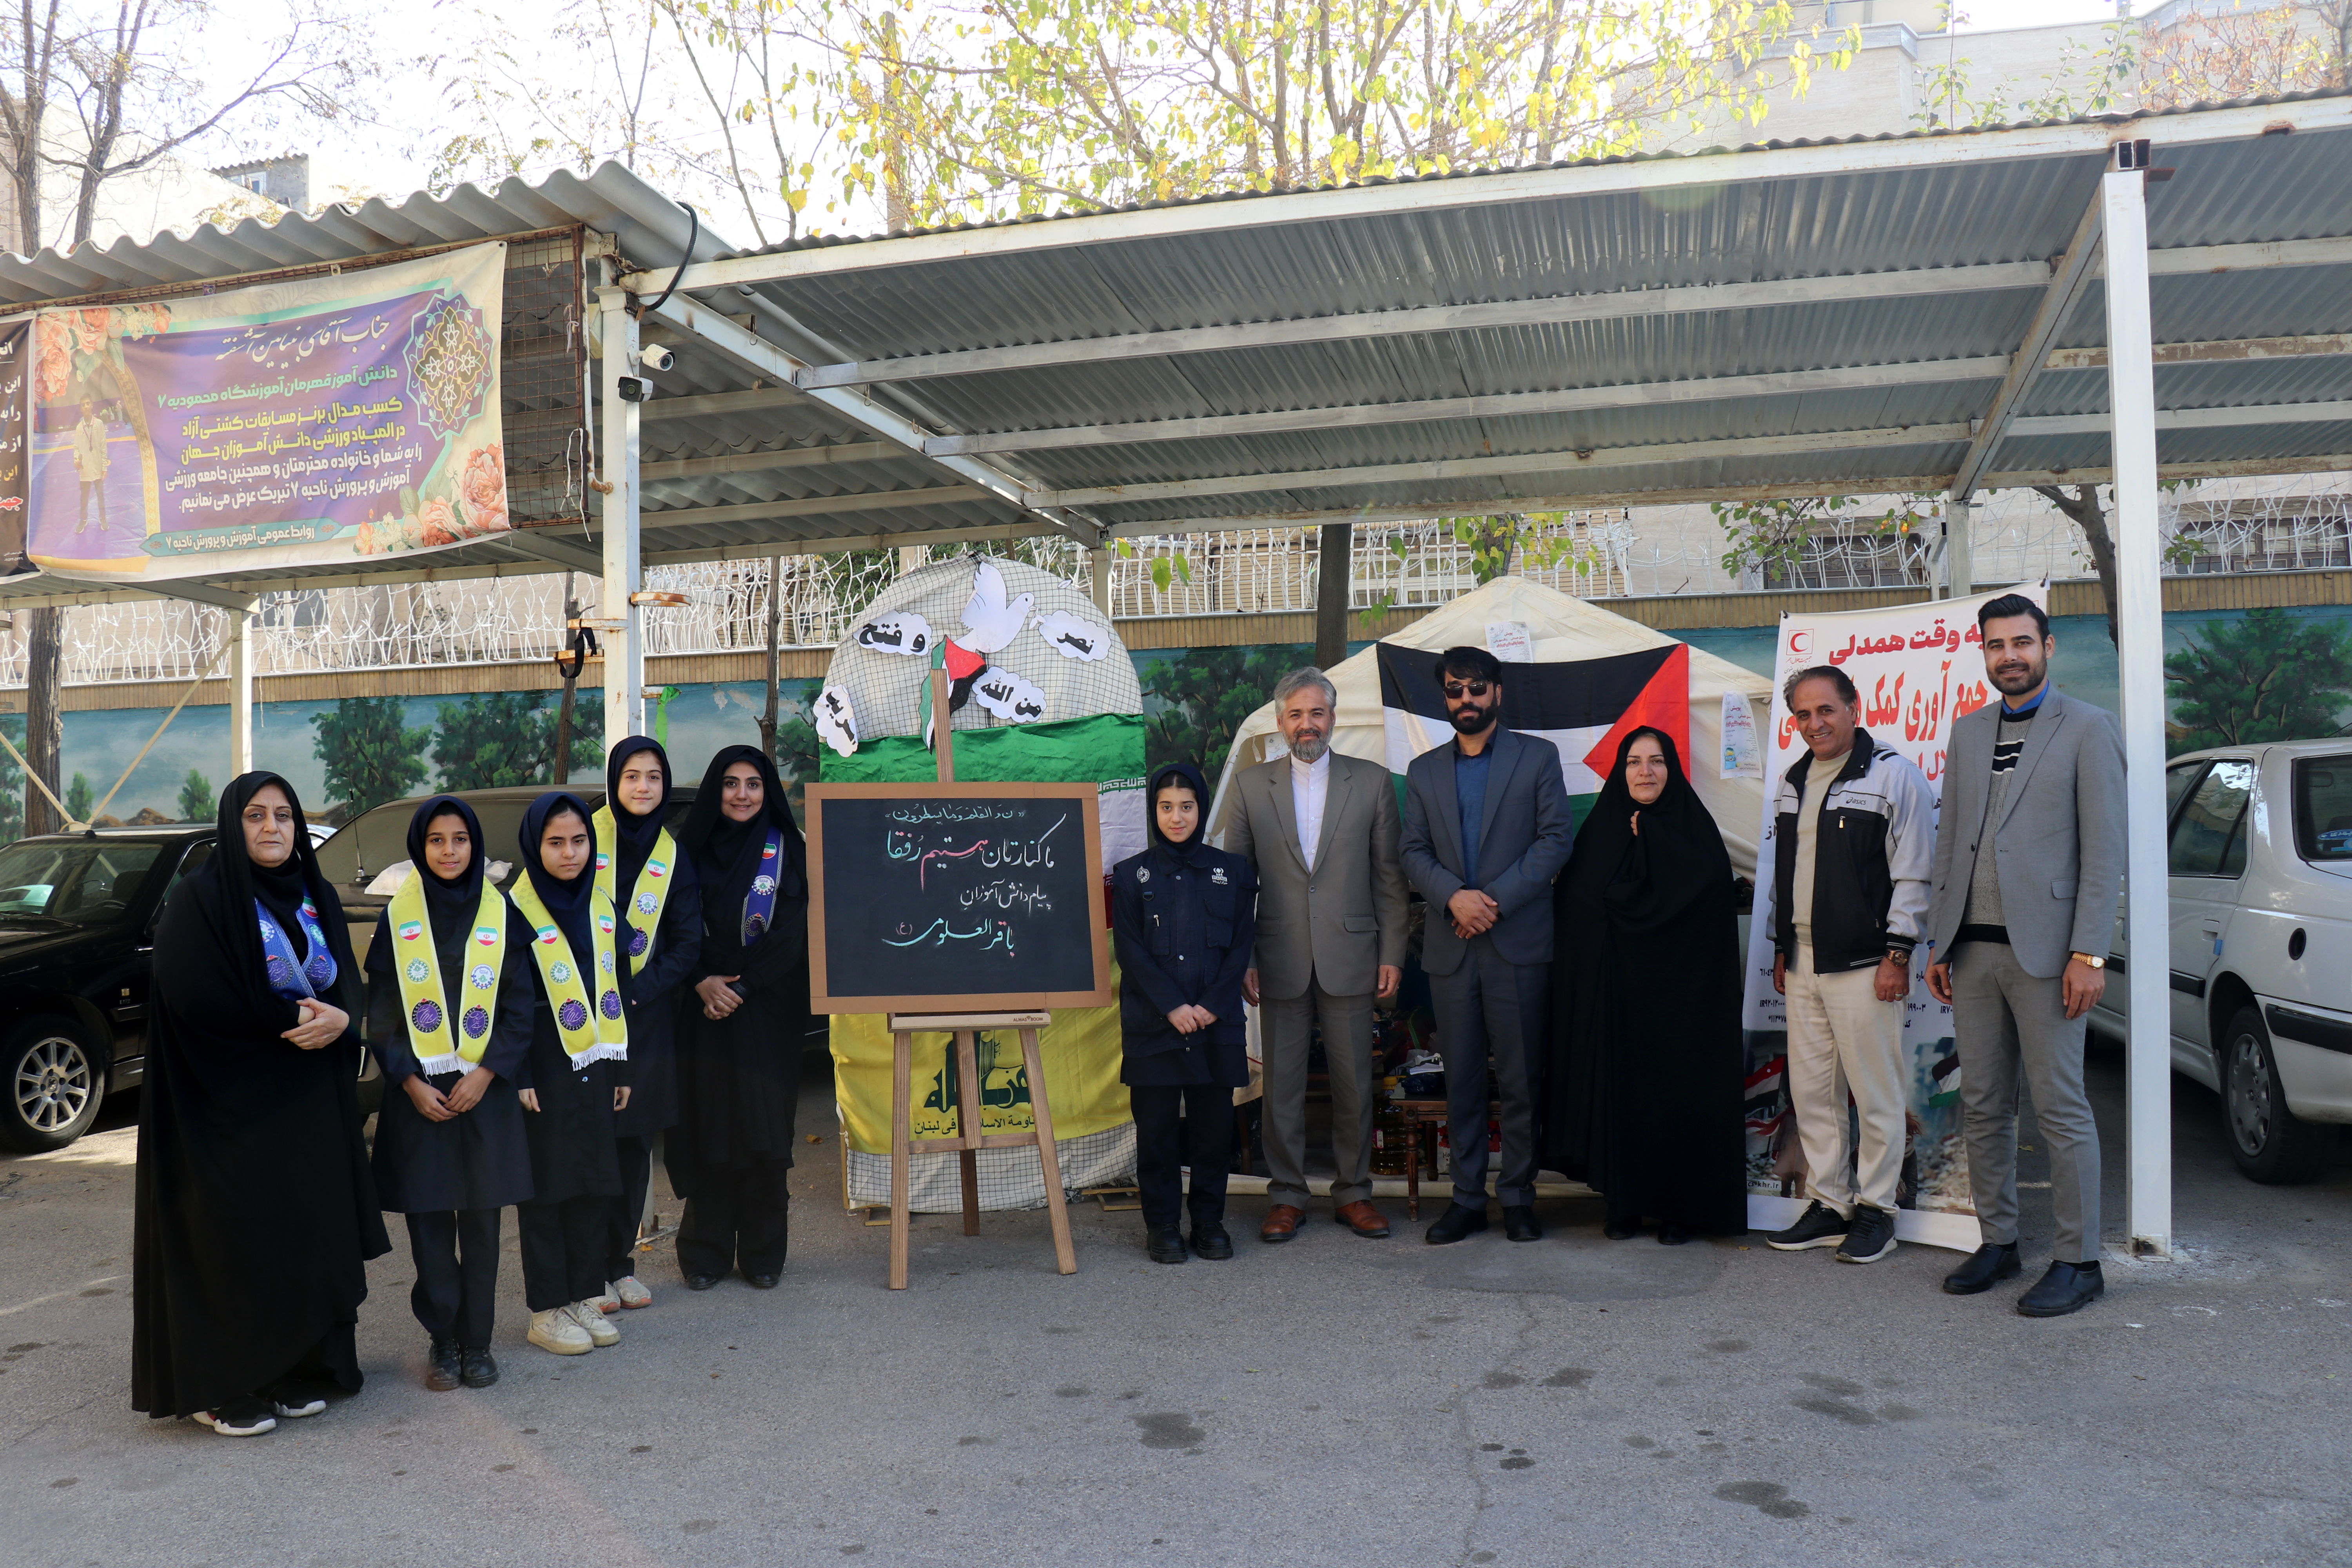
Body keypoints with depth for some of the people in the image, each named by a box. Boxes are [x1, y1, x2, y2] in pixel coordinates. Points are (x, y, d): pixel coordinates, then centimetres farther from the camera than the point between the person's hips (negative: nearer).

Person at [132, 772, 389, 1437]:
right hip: (231, 1101, -5)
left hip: (312, 1100, 5)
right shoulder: (200, 898, -5)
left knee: (308, 1230, 5)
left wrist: (337, 1019, -13)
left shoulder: (317, 898, 12)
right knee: (234, 1239, -2)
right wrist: (290, 1020, -13)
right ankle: (224, 1389, 10)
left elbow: (348, 981, 9)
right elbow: (194, 995, -15)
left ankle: (298, 1371, 17)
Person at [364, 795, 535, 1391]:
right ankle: (442, 1340, 13)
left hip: (484, 1090, 0)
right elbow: (380, 1012, 2)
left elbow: (520, 1009, 2)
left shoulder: (502, 916, 3)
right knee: (428, 1219, 1)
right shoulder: (397, 918, 4)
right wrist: (409, 1081, -8)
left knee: (480, 1218, 3)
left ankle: (476, 1341, 13)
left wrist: (485, 1074, -9)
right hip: (418, 1091, 0)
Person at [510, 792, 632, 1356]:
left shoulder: (600, 908, 9)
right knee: (548, 1186, 2)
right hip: (546, 1069, -5)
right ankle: (547, 1310, 12)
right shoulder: (516, 910, -8)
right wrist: (520, 1077, -14)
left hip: (594, 1065, 5)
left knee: (595, 1182, 9)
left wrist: (622, 1067, 12)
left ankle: (584, 1297, 21)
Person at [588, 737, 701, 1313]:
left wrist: (638, 991, -10)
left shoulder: (673, 858, 8)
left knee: (635, 1142, 7)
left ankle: (620, 1263, 19)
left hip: (646, 1019, 3)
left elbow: (687, 942, 4)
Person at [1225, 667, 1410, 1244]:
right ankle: (1287, 1195, 17)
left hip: (1349, 958, 0)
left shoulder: (1372, 782, 5)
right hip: (1281, 961, 0)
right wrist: (1241, 958, 1)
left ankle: (1353, 1192, 20)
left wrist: (1392, 953, 0)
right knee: (1282, 1082, 5)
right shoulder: (1251, 785, 6)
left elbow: (1389, 876, 5)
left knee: (1354, 1082, 6)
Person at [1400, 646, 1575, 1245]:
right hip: (1451, 947, 3)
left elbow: (1557, 838, -3)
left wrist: (1496, 899, -12)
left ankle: (1518, 1197, 12)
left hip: (1519, 943, -2)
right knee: (1461, 1081, 7)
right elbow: (1414, 852, 8)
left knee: (1521, 1079, 1)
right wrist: (1455, 896, -11)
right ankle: (1467, 1198, 14)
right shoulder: (1424, 771, 14)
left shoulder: (1537, 757, 5)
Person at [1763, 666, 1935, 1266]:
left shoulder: (1894, 776, -6)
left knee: (1876, 1092, 0)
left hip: (1864, 963, -7)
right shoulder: (1794, 782, 16)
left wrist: (1898, 953, -12)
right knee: (1810, 1090, 10)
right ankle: (1827, 1203, 20)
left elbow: (1914, 874, -8)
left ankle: (1875, 1209, 12)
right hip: (1803, 961, 7)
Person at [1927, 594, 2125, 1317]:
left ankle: (2078, 1261, 9)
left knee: (2061, 1109, -1)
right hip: (1972, 949, 5)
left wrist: (2088, 955, -13)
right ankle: (1998, 1242, 21)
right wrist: (1940, 943, 12)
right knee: (1983, 1106, 10)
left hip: (2042, 948, -5)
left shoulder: (2088, 729, -1)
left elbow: (2104, 851, -6)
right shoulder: (1967, 732, 15)